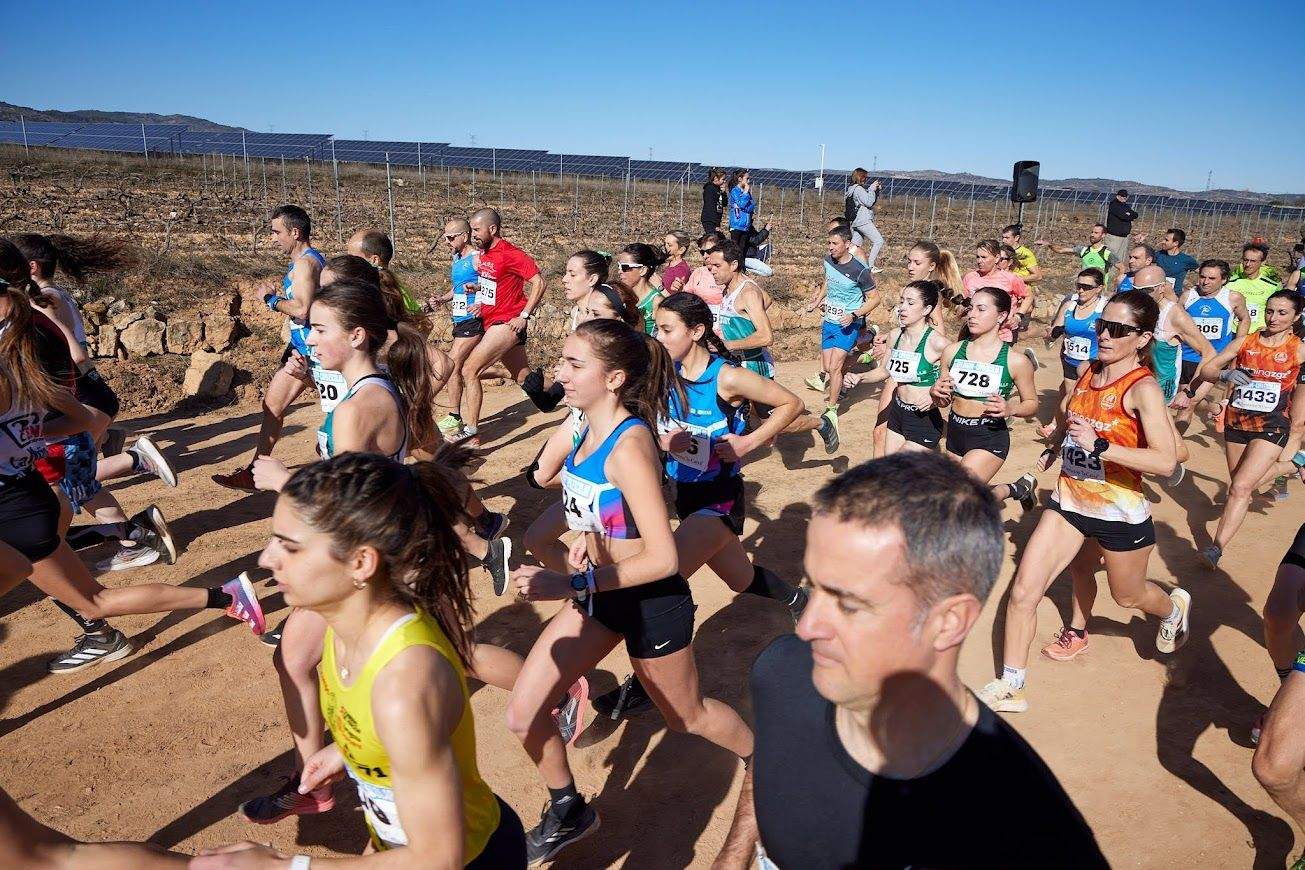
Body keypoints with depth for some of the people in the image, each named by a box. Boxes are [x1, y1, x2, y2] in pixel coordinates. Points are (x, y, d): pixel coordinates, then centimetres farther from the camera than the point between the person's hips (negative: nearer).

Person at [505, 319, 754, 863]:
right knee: (523, 715, 5)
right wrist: (590, 537, 1)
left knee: (686, 715, 18)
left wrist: (569, 584, -33)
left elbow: (663, 558, -31)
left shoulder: (628, 446, -28)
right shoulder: (588, 429, -3)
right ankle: (567, 812, 32)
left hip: (652, 602, -7)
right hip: (600, 592, 7)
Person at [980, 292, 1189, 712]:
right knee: (1023, 591, -2)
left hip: (1119, 511, -5)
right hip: (1069, 500, 5)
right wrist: (1055, 444, 18)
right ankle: (1009, 688, 12)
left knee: (1128, 595, 21)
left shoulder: (1143, 388, -20)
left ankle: (1174, 607, 59)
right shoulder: (1090, 371, 0)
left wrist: (1100, 445, -37)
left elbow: (1166, 461, -30)